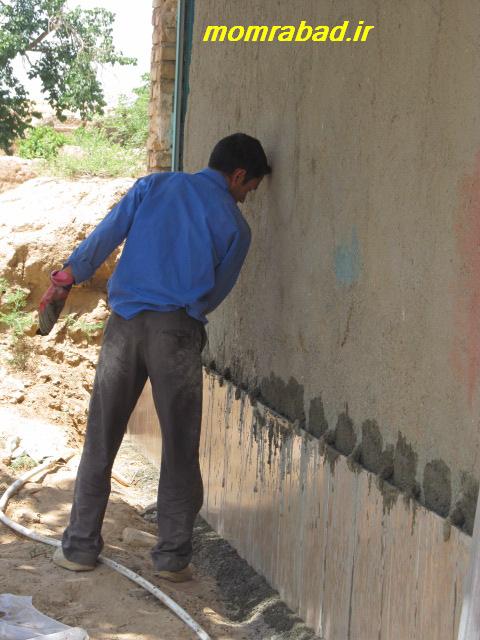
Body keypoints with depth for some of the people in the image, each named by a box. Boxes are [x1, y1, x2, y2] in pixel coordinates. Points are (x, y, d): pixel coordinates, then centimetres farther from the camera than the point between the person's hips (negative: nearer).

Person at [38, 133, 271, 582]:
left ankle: (80, 547, 15)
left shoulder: (155, 186, 10)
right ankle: (172, 556, 10)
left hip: (125, 324, 2)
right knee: (180, 448, 8)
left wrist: (65, 279, 12)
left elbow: (106, 234, 6)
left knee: (101, 440, 9)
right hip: (177, 329, -2)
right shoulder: (235, 226, 6)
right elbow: (216, 291, 10)